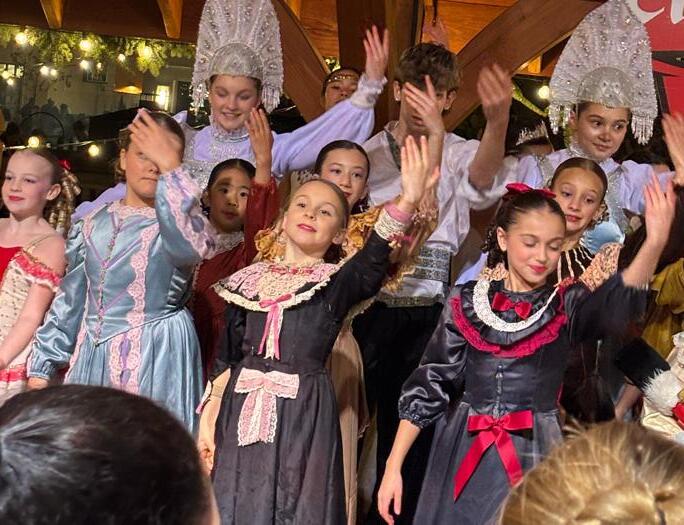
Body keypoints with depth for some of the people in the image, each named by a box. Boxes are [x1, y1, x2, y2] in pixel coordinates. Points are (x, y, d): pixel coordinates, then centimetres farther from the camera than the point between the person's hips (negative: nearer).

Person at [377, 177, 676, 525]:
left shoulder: (568, 305, -1)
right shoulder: (466, 301, 1)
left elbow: (616, 302, -23)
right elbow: (430, 384, 1)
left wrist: (655, 244, -42)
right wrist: (393, 467, -3)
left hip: (534, 458, -1)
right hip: (461, 457, 1)